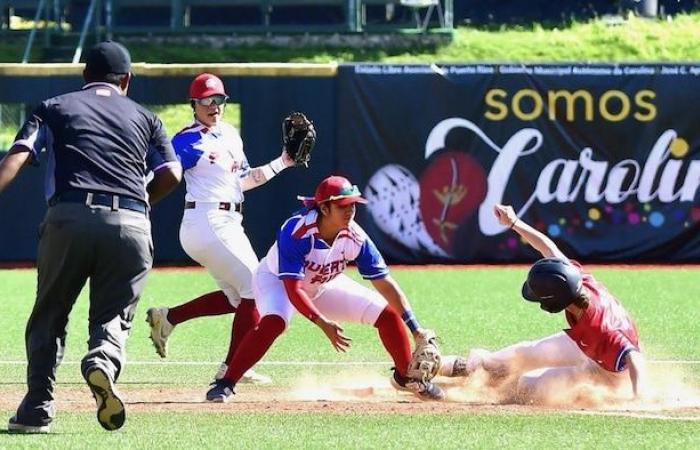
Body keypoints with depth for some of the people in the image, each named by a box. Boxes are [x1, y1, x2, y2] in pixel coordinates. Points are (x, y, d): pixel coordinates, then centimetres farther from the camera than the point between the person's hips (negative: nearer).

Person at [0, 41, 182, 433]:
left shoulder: (55, 108, 19)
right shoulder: (144, 117, 22)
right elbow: (172, 174, 11)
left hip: (69, 217, 0)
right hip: (130, 224, 1)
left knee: (49, 315, 14)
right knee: (113, 315, 10)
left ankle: (37, 410, 6)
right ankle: (104, 362, -24)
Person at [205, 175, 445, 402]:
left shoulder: (355, 238, -24)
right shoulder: (295, 233, -37)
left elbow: (385, 284, -19)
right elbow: (293, 289, -40)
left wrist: (415, 328, -24)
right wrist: (322, 323, -52)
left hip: (324, 286, 5)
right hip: (276, 280, -5)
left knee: (387, 312, -5)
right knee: (274, 321, -38)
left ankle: (405, 377, 18)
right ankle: (225, 384, -33)